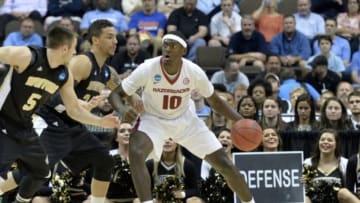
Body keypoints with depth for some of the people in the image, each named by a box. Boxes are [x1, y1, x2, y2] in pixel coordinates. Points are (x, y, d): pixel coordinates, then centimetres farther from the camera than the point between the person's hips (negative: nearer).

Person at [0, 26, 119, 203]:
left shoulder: (65, 76, 1)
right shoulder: (25, 56, -22)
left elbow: (74, 109, 14)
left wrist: (100, 122, 11)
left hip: (24, 128, 8)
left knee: (40, 172, 20)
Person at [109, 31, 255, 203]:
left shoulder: (194, 72, -21)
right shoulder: (147, 69, -27)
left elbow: (214, 101, -3)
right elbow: (115, 93, -19)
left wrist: (240, 120, -16)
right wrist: (122, 109, -42)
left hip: (186, 119, 2)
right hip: (154, 120, -2)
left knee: (224, 164, 0)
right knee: (136, 154, -34)